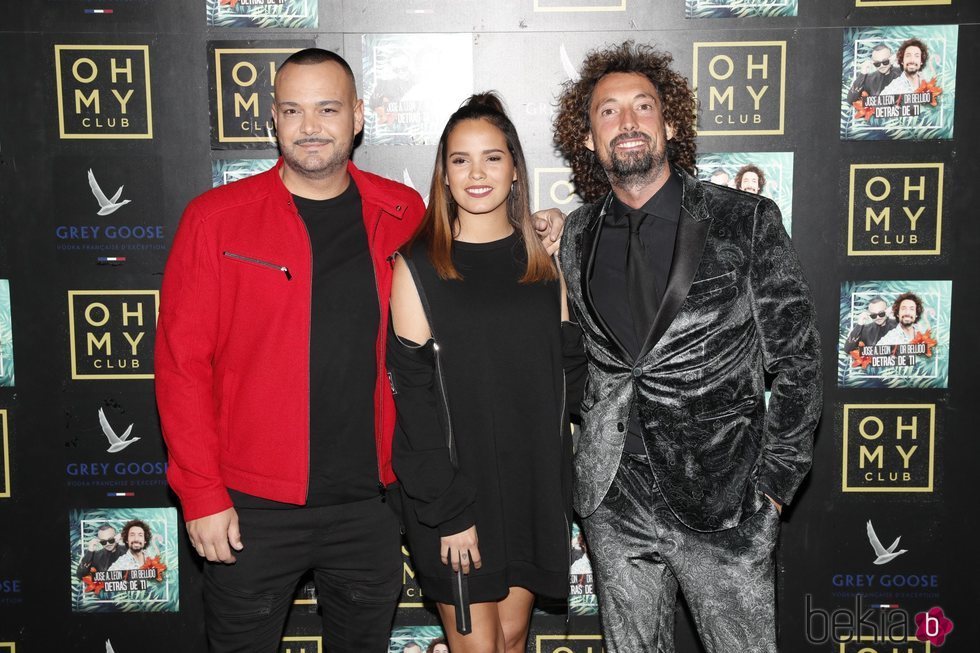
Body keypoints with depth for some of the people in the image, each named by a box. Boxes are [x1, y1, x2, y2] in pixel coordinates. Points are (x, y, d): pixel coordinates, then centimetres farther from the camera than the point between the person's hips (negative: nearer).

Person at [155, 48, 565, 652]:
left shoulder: (403, 214, 1)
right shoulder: (217, 218, -6)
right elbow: (181, 360, -7)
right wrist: (202, 495, -11)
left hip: (368, 502, 2)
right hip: (253, 509, -2)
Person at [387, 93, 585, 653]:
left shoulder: (542, 259, 5)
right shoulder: (418, 267, -7)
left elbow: (571, 366, 10)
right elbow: (416, 398, -10)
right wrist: (447, 511, -13)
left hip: (534, 482, 4)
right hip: (455, 487, -3)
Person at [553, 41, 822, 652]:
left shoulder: (747, 222, -7)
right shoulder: (577, 237, 4)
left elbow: (797, 359, -5)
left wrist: (774, 482, -6)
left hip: (725, 506, -3)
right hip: (615, 507, 3)